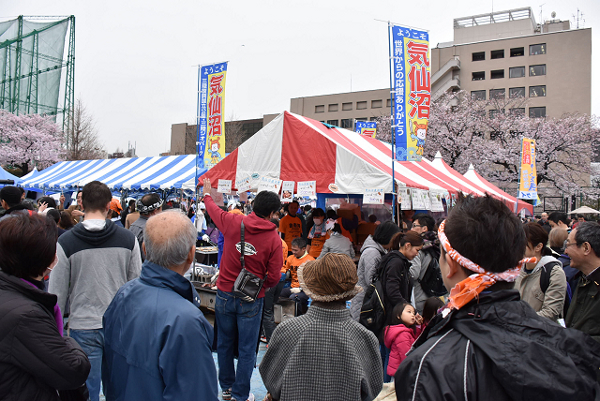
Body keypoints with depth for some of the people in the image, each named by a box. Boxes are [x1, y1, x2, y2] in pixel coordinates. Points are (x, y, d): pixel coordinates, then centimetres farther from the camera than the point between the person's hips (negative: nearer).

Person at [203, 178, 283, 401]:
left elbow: (214, 210, 14)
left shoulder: (234, 222, -8)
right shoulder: (274, 239, -13)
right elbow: (274, 278, -11)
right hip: (251, 300, -3)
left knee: (224, 344, 19)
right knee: (247, 350, 10)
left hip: (225, 294, 3)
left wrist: (207, 194, 34)